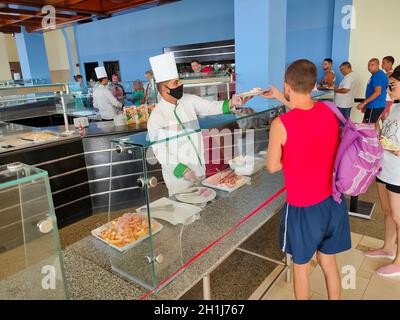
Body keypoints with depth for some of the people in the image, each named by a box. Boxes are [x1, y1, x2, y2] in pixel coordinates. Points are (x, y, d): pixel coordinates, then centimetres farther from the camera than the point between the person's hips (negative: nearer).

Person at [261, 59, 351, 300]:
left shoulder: (281, 124, -22)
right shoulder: (329, 112, -5)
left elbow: (273, 167, -10)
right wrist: (279, 97, 24)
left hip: (303, 208, -5)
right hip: (333, 201, 6)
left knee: (302, 267, 19)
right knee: (329, 263, 24)